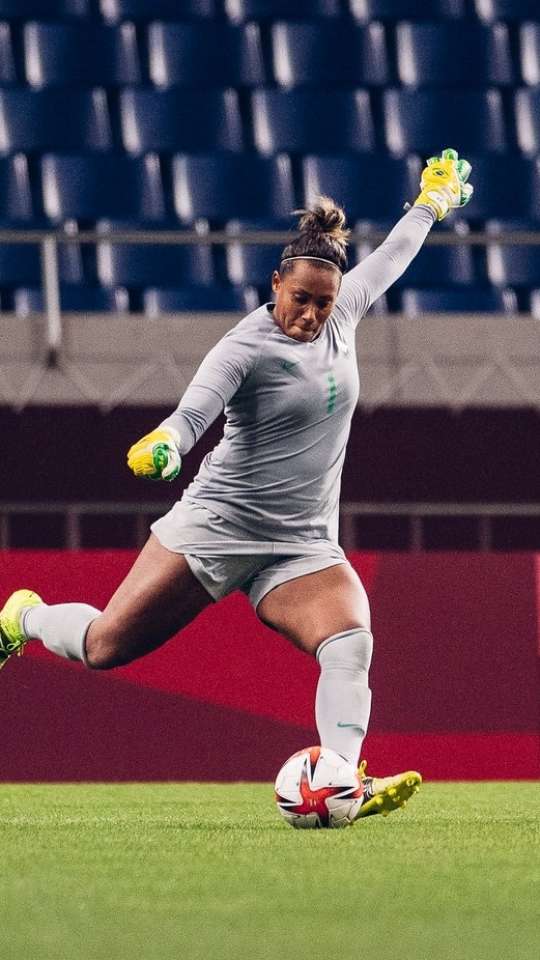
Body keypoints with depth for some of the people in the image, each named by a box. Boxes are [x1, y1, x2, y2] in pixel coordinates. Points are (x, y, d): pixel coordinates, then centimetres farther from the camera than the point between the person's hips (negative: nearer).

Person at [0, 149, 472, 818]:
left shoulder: (339, 317, 6)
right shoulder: (246, 348, -14)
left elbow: (387, 260, 26)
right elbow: (195, 411, -29)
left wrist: (430, 205, 38)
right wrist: (162, 445, -51)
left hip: (302, 548, 5)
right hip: (215, 528, -5)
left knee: (351, 644, -25)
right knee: (105, 647, -2)